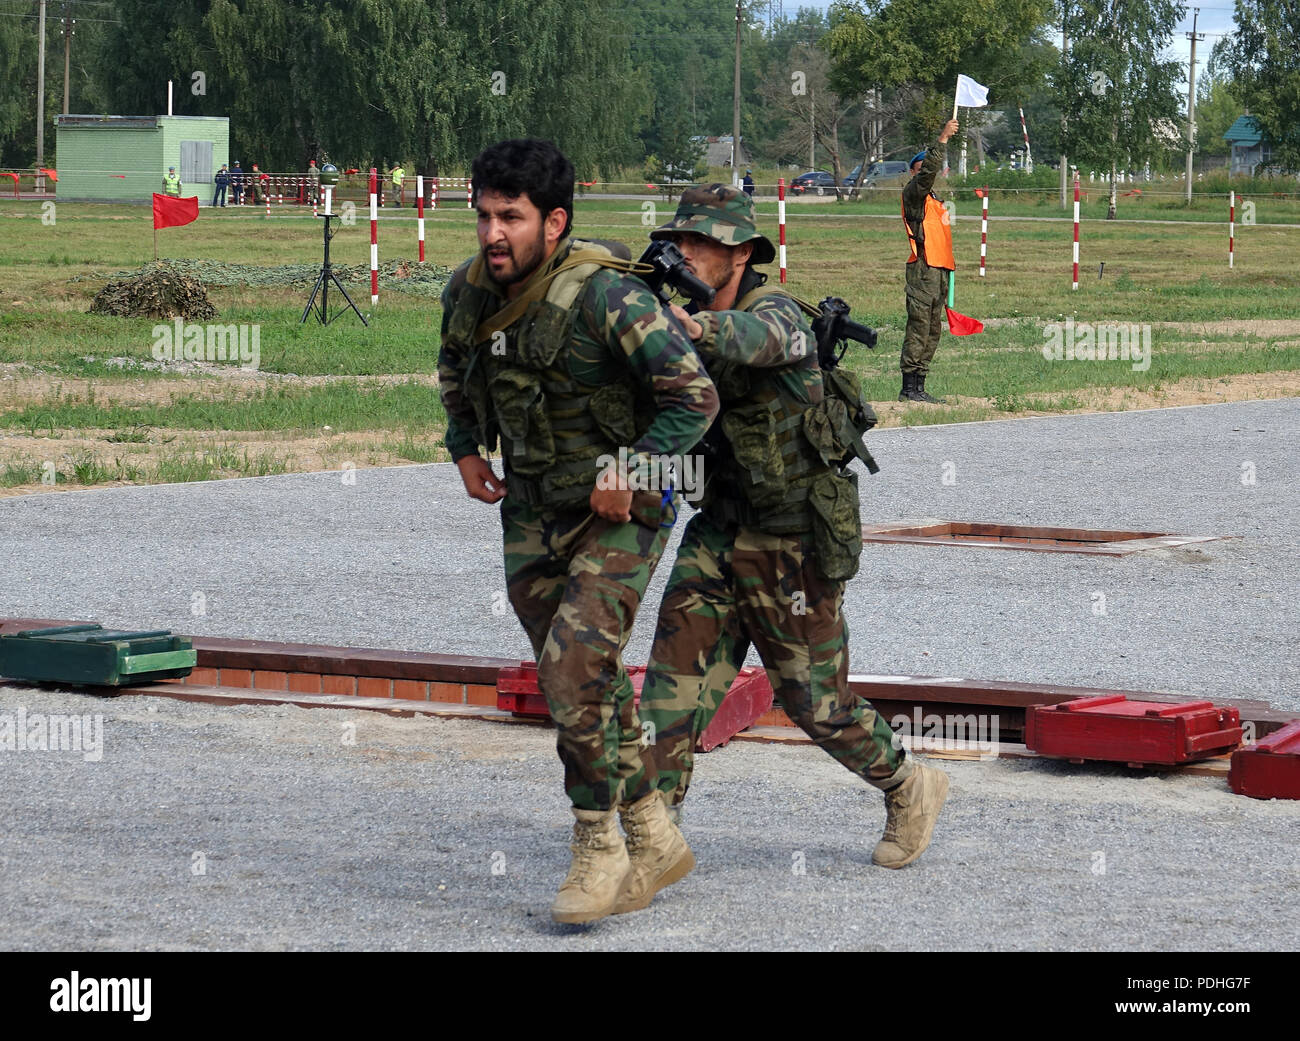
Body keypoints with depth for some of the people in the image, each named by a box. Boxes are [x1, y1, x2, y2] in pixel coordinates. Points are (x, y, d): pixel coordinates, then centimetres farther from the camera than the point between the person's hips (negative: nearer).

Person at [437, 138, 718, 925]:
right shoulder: (471, 290, -3)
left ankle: (599, 848, -4)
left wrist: (629, 471, -22)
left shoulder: (605, 297, -24)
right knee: (578, 682, 11)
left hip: (619, 513, -7)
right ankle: (655, 839, 25)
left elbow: (695, 397, -23)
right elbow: (456, 365, 21)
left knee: (578, 668, -19)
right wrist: (466, 449, 13)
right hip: (533, 514, 7)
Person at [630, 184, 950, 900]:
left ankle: (908, 789, 29)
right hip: (720, 528, 6)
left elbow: (758, 339, -45)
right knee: (678, 663, -7)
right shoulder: (679, 312, 3)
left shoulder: (777, 314, -20)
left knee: (813, 696, 5)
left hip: (795, 543, -6)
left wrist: (702, 329, -68)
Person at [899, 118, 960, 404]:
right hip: (923, 269, -9)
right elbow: (928, 171, -21)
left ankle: (919, 386, 11)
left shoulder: (934, 199, 24)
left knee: (933, 329, 8)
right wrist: (942, 140, -22)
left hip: (940, 269, 9)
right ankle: (909, 388, -12)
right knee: (918, 327, -11)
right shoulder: (912, 193, -2)